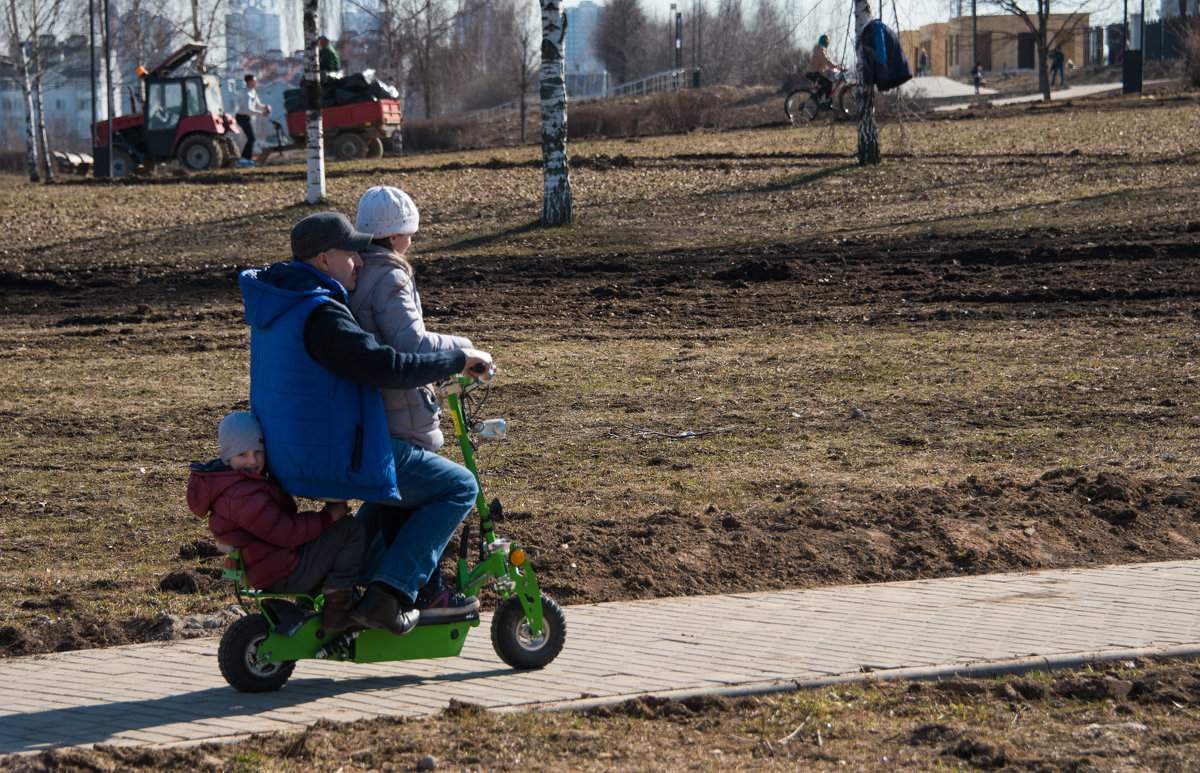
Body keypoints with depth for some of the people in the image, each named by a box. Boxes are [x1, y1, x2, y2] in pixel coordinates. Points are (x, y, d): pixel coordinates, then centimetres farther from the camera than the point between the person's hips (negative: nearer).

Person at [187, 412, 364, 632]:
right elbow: (285, 531, -26)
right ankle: (337, 605, -9)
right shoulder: (243, 496, -26)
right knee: (350, 530, -9)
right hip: (284, 576, -11)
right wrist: (328, 516, -17)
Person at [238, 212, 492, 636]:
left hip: (285, 458, 10)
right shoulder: (320, 315, -23)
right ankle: (387, 593, -6)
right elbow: (388, 368, -28)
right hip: (333, 460, -10)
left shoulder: (275, 302, 10)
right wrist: (460, 359, -15)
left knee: (400, 476, 33)